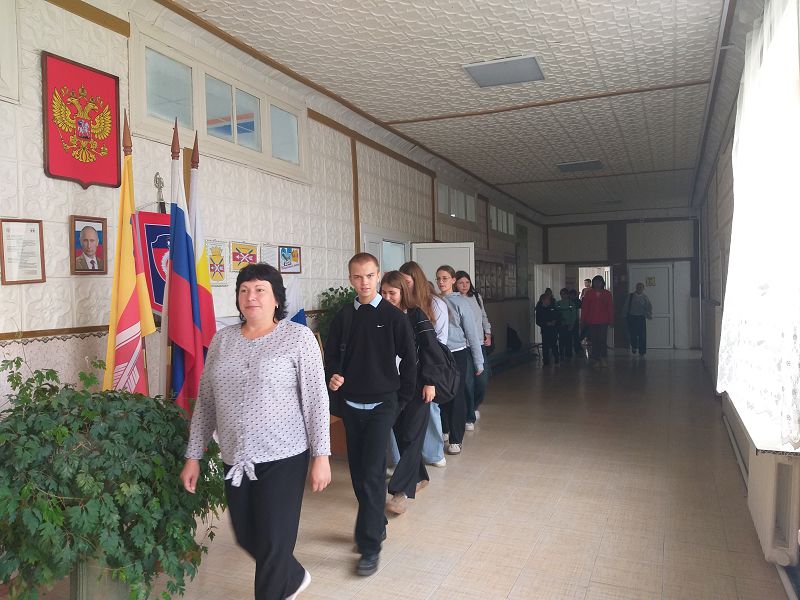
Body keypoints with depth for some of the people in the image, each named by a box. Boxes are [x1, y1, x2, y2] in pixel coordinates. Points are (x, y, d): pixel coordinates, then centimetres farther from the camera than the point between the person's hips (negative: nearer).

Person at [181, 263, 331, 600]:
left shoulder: (298, 337, -8)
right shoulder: (222, 340, 5)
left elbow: (316, 400, -9)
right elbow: (205, 402, 9)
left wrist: (321, 457, -11)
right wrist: (193, 456, 8)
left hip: (282, 458, -5)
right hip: (235, 459, 6)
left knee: (273, 545, 5)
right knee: (247, 539, 19)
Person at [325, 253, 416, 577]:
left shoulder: (393, 316, -6)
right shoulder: (343, 317, 3)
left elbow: (409, 359, -2)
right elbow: (332, 354, 11)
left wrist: (402, 398, 0)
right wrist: (333, 376, -9)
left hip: (382, 405, -4)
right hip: (351, 405, 4)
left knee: (372, 474, -7)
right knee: (358, 471, 12)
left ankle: (370, 545, 3)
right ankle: (377, 524, 32)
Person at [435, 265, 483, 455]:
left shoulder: (461, 303, -5)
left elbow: (472, 333, -3)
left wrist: (478, 362, -2)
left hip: (457, 354, -3)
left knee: (457, 397, 2)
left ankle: (455, 439, 13)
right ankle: (443, 430, 31)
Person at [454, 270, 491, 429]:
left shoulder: (477, 297, 10)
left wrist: (488, 333, 14)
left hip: (479, 344, 5)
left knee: (483, 379, 5)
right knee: (467, 382, -4)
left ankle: (474, 406, 36)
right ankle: (469, 418, 12)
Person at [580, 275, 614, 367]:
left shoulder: (607, 293, 5)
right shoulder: (589, 293, 5)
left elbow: (610, 307, 5)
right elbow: (584, 307, 4)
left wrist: (611, 320, 1)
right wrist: (583, 319, 1)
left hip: (603, 321, -1)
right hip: (591, 321, 1)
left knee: (602, 340, -5)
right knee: (594, 341, 4)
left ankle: (603, 358, 11)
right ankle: (596, 360, 12)